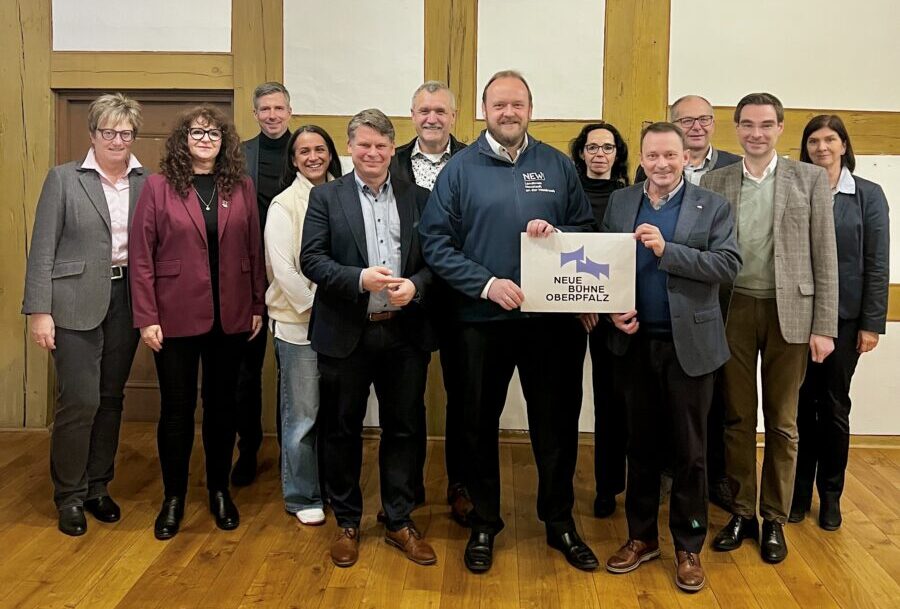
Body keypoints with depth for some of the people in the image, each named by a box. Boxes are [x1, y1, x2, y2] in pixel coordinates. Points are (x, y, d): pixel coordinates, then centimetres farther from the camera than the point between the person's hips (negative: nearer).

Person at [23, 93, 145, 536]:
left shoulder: (146, 183, 6)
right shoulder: (64, 178, -1)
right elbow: (42, 249, -4)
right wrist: (39, 311, -9)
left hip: (126, 300, 3)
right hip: (76, 303, -3)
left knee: (111, 398, 11)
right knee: (79, 399, -4)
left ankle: (98, 488, 27)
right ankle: (69, 495, 15)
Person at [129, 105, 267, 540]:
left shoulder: (241, 187, 3)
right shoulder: (159, 186, -4)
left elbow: (254, 250, 5)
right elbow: (141, 256, -6)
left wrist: (257, 305, 2)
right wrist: (146, 318, -10)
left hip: (229, 317, 2)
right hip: (176, 316, -2)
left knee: (222, 403, 13)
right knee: (177, 408, 8)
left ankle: (219, 490, 29)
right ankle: (173, 497, 24)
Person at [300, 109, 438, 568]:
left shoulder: (419, 199, 7)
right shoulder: (326, 196, 2)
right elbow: (311, 259, -6)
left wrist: (414, 285, -17)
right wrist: (360, 279, -20)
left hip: (404, 333, 1)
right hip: (346, 333, -1)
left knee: (403, 428, 9)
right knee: (342, 430, 10)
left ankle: (400, 521, 26)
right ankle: (347, 524, 27)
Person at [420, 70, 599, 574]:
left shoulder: (559, 166, 6)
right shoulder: (460, 168, -1)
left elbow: (588, 228, 9)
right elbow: (436, 242, -6)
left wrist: (558, 233, -13)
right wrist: (486, 284, -17)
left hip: (551, 318, 1)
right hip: (483, 318, -1)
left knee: (557, 422, 9)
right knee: (480, 424, 11)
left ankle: (560, 521, 29)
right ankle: (484, 523, 29)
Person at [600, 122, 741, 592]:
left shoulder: (712, 206, -1)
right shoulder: (620, 202, 7)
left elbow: (728, 265, -12)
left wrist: (667, 250, -20)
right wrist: (612, 308, -10)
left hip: (689, 344, -2)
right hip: (636, 342, 3)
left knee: (689, 451, 7)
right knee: (641, 445, 14)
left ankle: (688, 547, 22)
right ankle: (641, 536, 28)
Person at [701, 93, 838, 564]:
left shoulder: (810, 179, 2)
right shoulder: (714, 182, 5)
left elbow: (824, 256, 0)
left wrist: (824, 326, -4)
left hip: (789, 311, -1)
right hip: (733, 310, 1)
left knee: (781, 422, 8)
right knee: (737, 418, 9)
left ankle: (775, 519, 22)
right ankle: (741, 512, 23)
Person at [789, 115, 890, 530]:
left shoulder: (868, 195, 0)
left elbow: (877, 263, -2)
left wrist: (872, 323, -6)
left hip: (844, 317, 0)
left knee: (834, 405, 9)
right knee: (802, 404, 7)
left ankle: (830, 495, 23)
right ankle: (799, 491, 21)